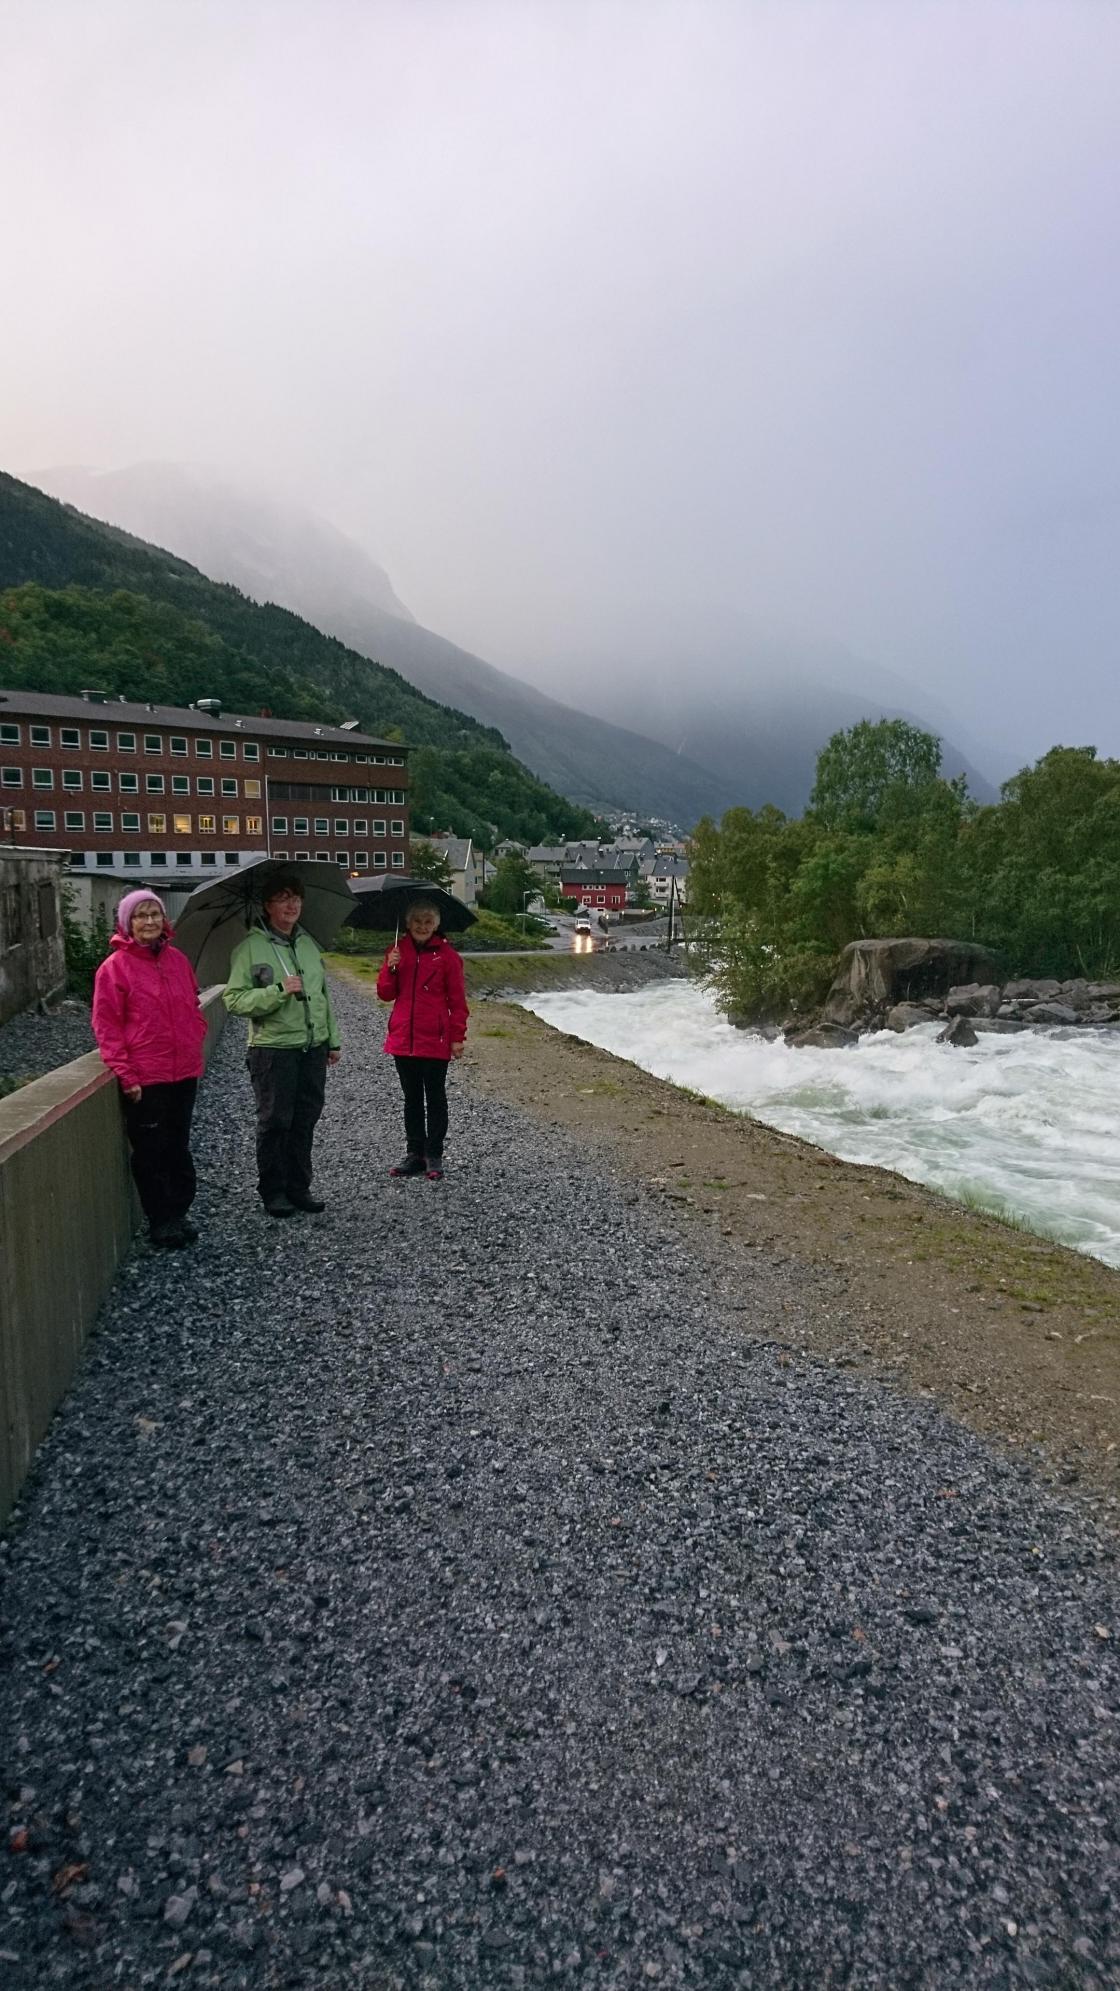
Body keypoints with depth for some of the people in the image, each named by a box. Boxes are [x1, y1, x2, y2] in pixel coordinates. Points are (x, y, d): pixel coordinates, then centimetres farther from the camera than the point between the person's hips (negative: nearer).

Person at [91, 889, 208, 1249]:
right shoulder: (115, 966, -8)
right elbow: (106, 1026, -9)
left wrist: (196, 1047, 8)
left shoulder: (177, 959, 7)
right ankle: (160, 1221, 18)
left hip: (184, 1073, 5)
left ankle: (179, 1214, 27)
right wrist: (126, 1075, -13)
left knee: (179, 1147, 15)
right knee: (151, 1152, 6)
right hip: (145, 1079, -5)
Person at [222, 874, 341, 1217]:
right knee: (275, 1123, 2)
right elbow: (235, 999, -12)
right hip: (273, 1049, -6)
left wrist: (333, 1040, 17)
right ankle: (273, 1192, 16)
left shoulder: (309, 943, 13)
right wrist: (279, 990, -22)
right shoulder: (251, 947, -7)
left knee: (305, 1121, 10)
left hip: (313, 1048, 6)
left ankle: (299, 1187, 22)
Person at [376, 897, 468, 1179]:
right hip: (403, 1038, 4)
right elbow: (386, 994, 6)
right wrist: (390, 969, -12)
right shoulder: (398, 950, 6)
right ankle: (415, 1154, 23)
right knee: (412, 1098, 13)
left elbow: (457, 1000, -4)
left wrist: (457, 1037, -8)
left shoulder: (447, 955, -4)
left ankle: (434, 1157, 13)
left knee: (435, 1098, 5)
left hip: (435, 1040, -4)